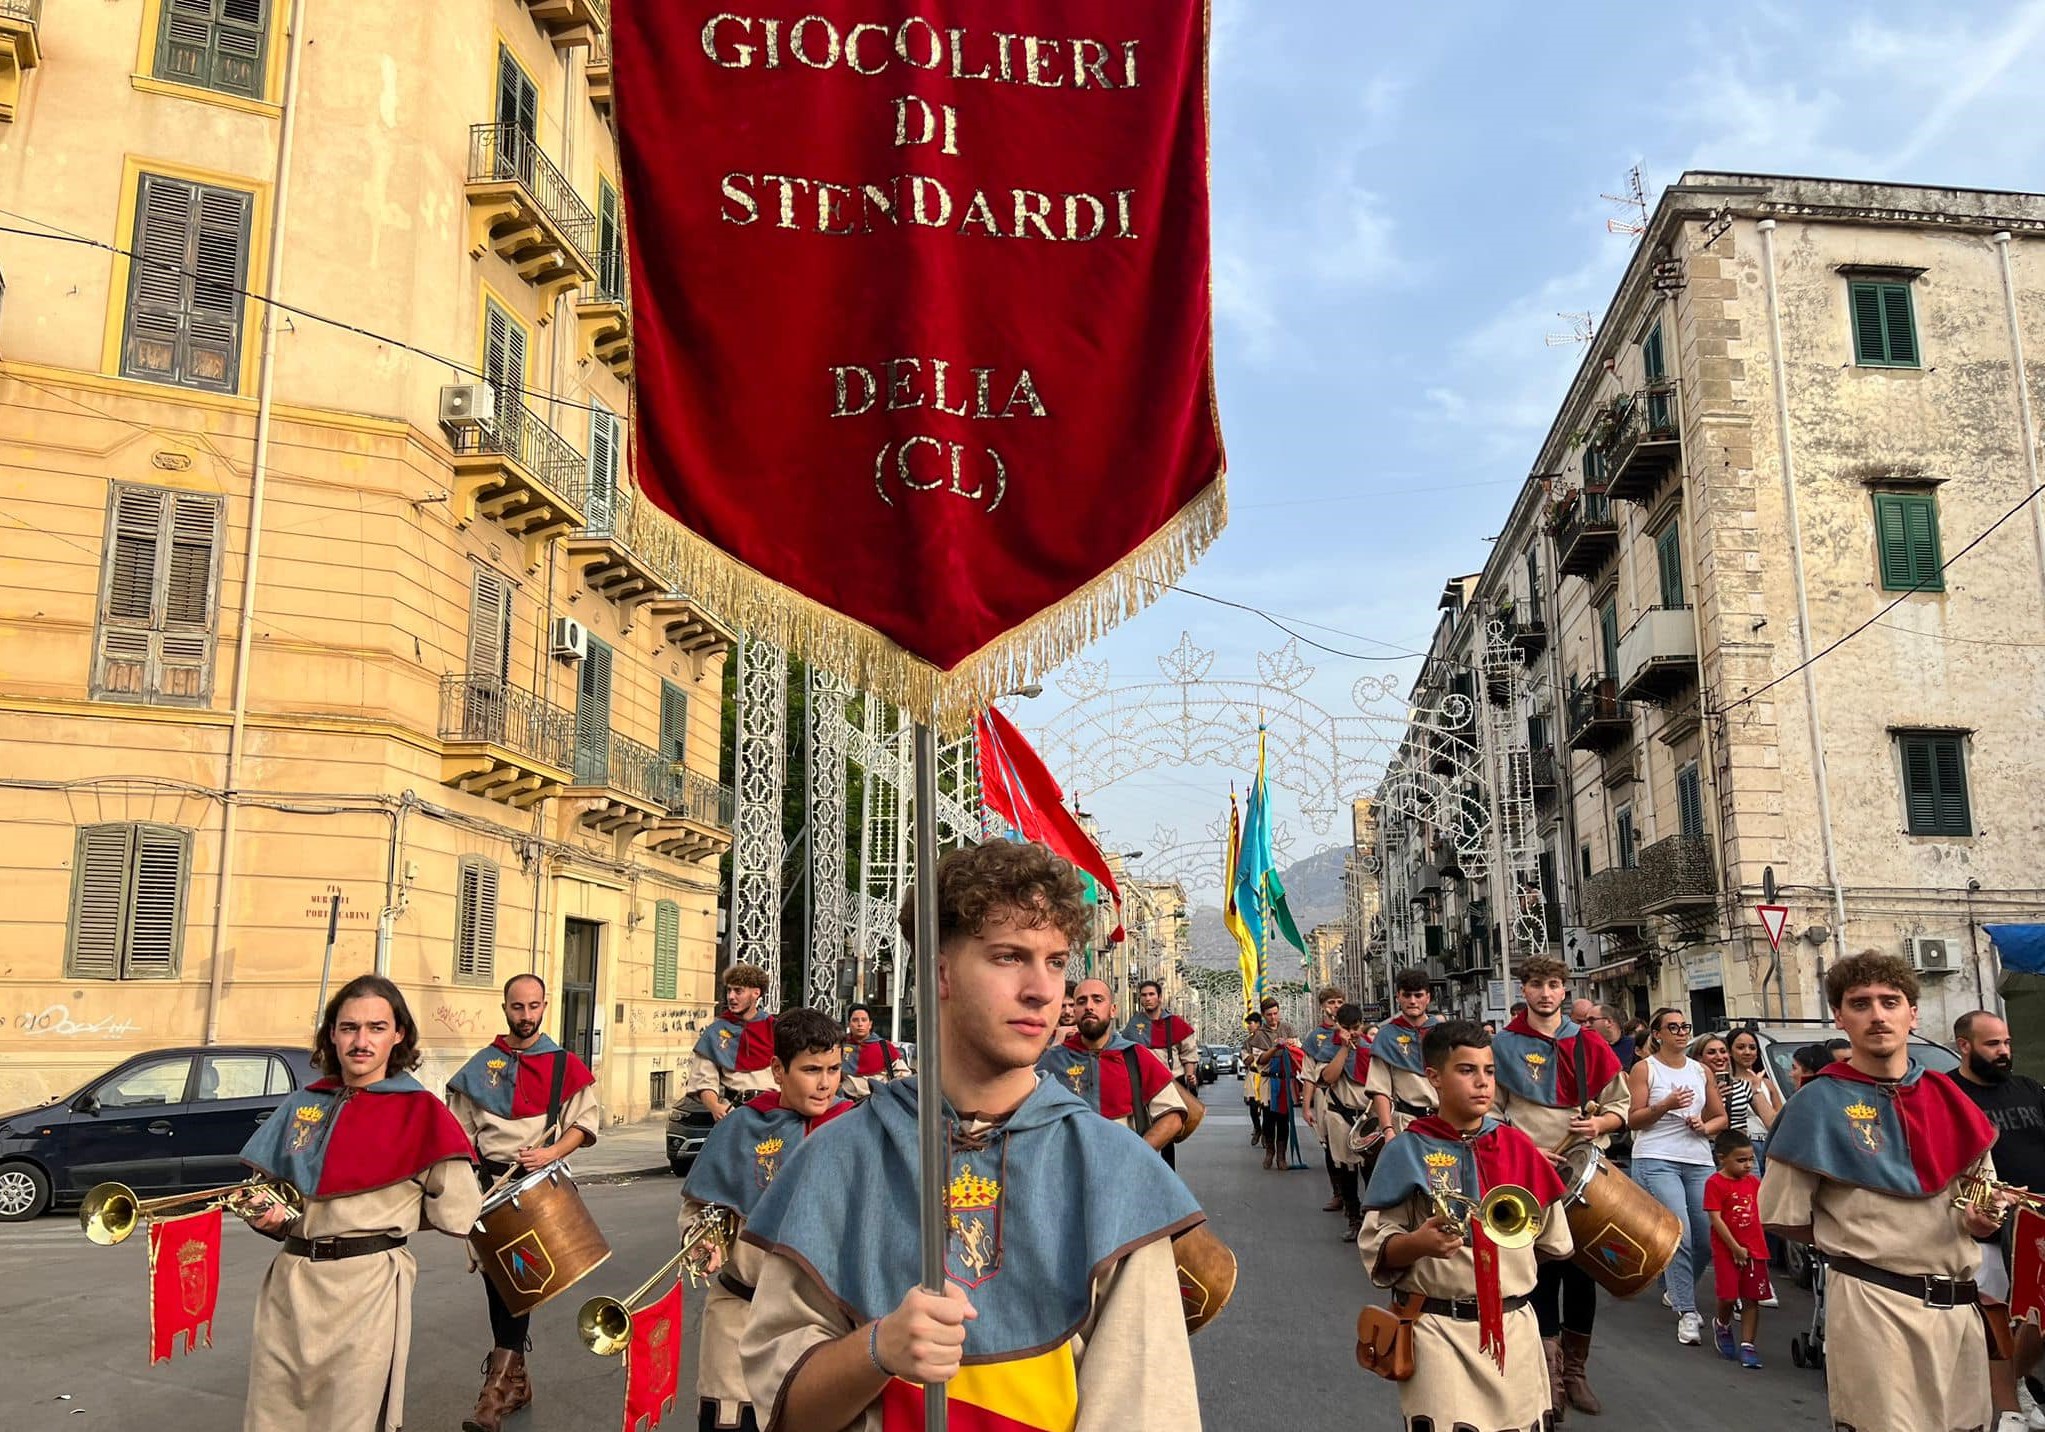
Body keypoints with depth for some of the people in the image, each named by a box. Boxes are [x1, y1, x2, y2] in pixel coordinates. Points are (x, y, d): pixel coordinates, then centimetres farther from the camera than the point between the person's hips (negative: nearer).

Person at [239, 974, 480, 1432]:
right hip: (290, 1282, 5)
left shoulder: (419, 1112, -7)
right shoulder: (303, 1105, 8)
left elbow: (457, 1215, -8)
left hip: (368, 1286, -4)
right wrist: (268, 1217, -5)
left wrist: (389, 1214, 3)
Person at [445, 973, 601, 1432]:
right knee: (495, 1279, 9)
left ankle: (498, 1386, -9)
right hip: (489, 1181, 4)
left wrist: (552, 1152, -16)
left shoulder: (564, 1064, 0)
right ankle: (515, 1379, 24)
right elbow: (461, 1127, 13)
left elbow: (586, 1121, 1)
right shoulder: (482, 1065, 8)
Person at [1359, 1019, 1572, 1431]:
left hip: (1513, 1326, 4)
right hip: (1437, 1331, -4)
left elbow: (1555, 1238, 14)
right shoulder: (1407, 1151, -7)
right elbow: (1375, 1248, -10)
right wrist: (1418, 1243, -26)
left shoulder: (1517, 1146, 4)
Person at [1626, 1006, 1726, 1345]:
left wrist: (1705, 1126, -2)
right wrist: (1666, 1106, -17)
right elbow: (1633, 1119, -3)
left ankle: (1676, 1290, 30)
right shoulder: (1644, 1069, 1)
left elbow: (1721, 1116, 19)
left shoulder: (1700, 1071, 15)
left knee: (1707, 1239, 4)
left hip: (1699, 1161, 5)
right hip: (1657, 1161, -5)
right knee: (1679, 1235, -16)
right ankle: (1686, 1312, -9)